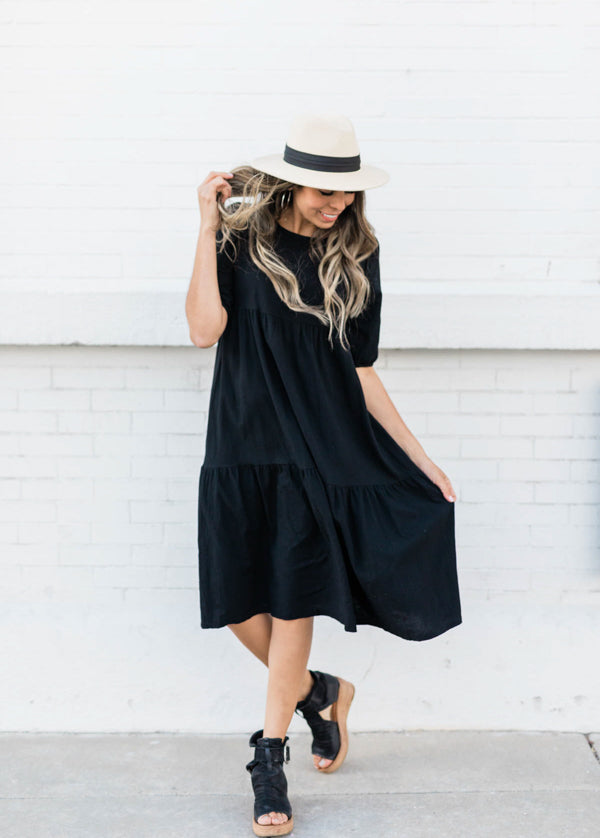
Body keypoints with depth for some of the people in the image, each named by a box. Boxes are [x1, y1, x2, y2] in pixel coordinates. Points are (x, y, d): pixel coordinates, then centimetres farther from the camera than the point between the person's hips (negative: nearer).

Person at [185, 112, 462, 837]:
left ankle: (269, 764, 16)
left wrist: (419, 458, 7)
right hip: (243, 451, 0)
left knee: (294, 605, 0)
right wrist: (209, 228, -13)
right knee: (241, 608, 2)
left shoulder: (354, 259, 5)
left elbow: (360, 372, 8)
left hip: (322, 455, 0)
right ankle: (321, 694, 32)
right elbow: (204, 329, -14)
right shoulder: (241, 240, 1)